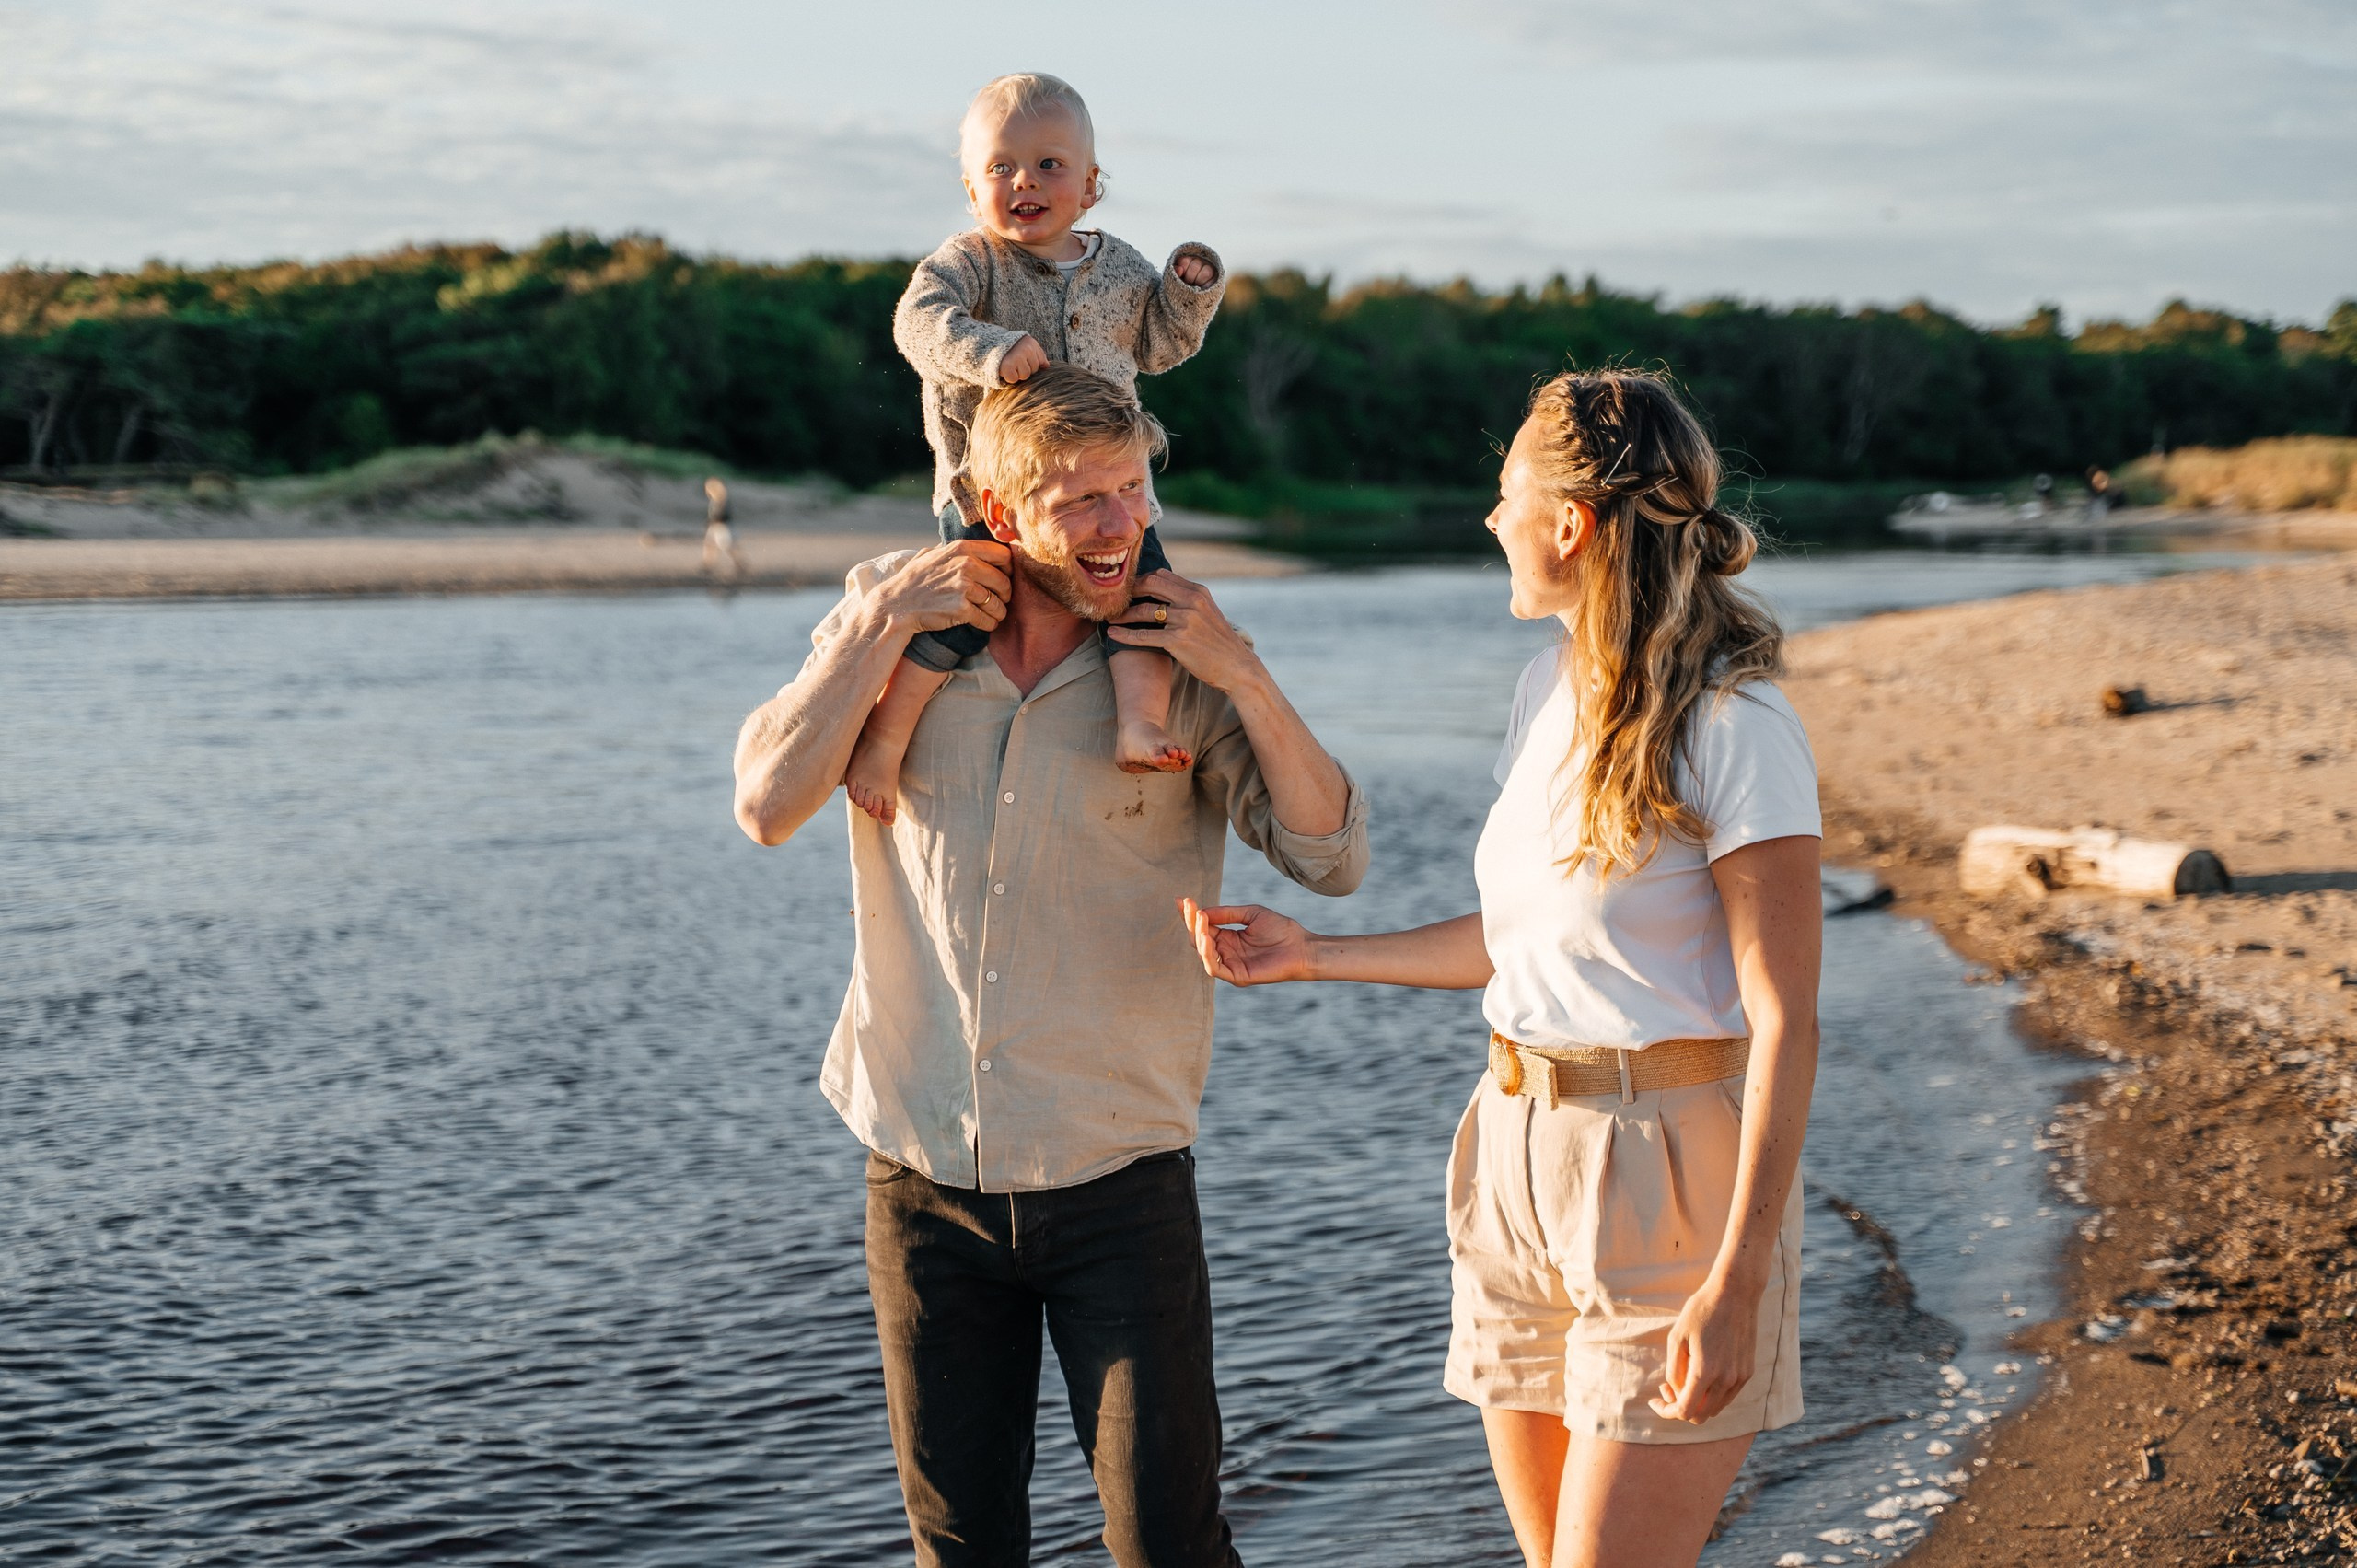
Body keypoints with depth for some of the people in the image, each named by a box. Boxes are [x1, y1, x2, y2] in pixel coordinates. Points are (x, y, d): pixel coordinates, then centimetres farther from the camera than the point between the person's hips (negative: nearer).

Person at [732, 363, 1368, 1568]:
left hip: (1120, 1184, -2)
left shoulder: (1178, 669, -5)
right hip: (925, 1185, 2)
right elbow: (768, 803, -11)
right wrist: (887, 618, -14)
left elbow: (1330, 856, -9)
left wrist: (1240, 674, -19)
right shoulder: (887, 623, 1)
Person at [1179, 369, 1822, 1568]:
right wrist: (1308, 956, 19)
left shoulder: (1734, 728, -15)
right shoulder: (1550, 689, 10)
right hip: (1522, 1157, 8)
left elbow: (1784, 1023, -16)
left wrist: (1736, 1284, -21)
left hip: (1670, 1179, -7)